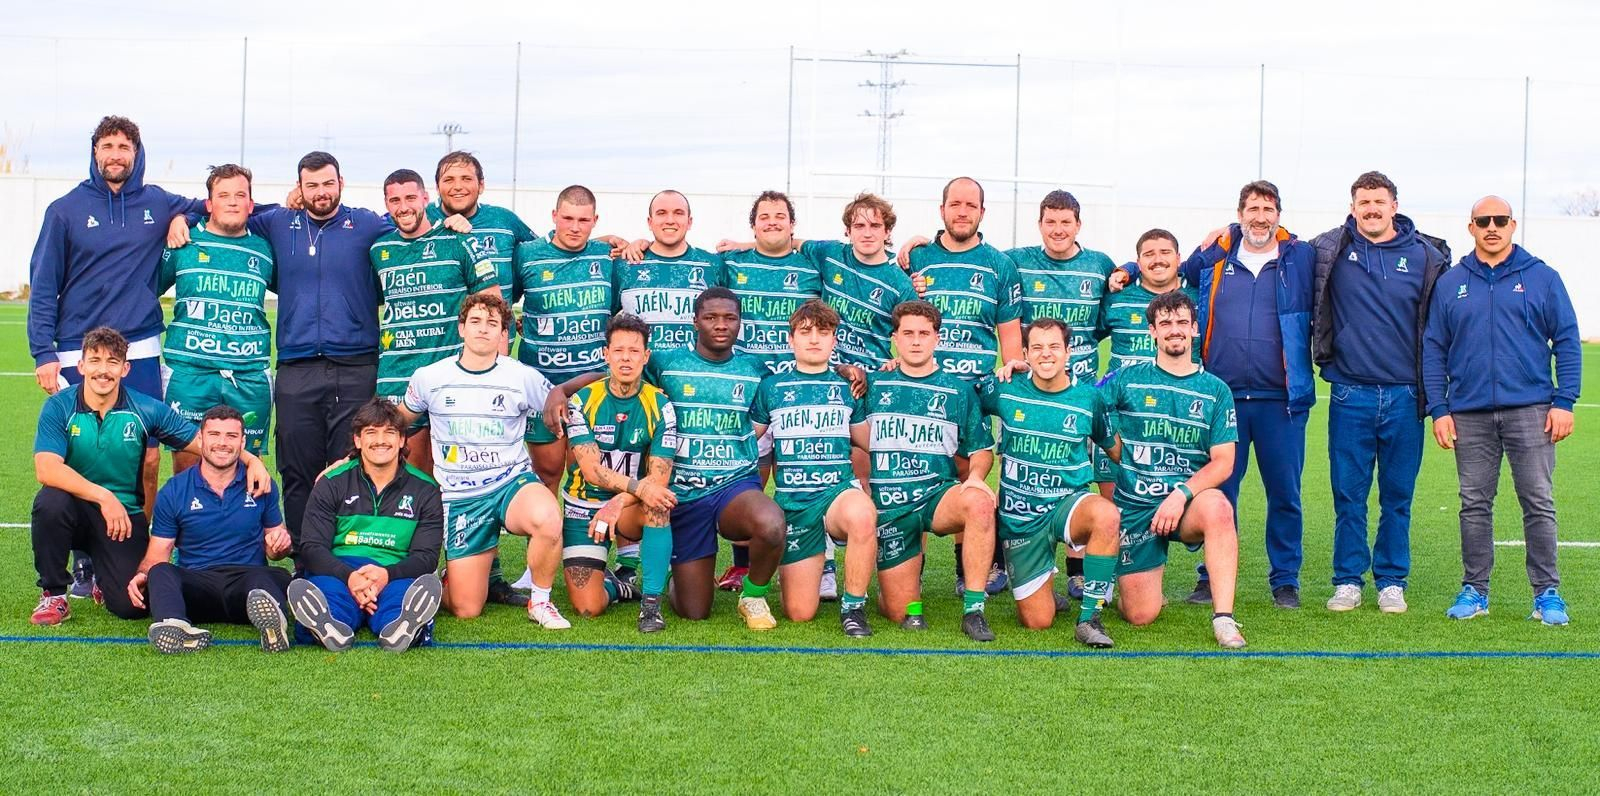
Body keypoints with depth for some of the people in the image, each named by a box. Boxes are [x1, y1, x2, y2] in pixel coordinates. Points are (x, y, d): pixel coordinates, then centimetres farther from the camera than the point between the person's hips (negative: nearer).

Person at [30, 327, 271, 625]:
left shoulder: (146, 410, -4)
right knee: (51, 501, -36)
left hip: (126, 516, 1)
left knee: (131, 606, -17)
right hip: (76, 509, -1)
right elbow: (46, 468, -23)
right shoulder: (59, 407, -9)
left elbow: (203, 442, 1)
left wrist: (250, 459, -17)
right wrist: (102, 496, -33)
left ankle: (102, 572, 24)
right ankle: (53, 594, -10)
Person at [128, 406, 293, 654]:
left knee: (278, 577, -36)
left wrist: (279, 545, -5)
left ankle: (271, 620, -71)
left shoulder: (261, 485, 12)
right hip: (195, 585, 1)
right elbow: (157, 555, 8)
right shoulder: (173, 491, 10)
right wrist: (143, 575, -14)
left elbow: (273, 549, 19)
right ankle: (173, 626, -64)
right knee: (161, 573, -32)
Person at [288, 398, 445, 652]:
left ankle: (400, 627, -67)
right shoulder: (332, 484, 12)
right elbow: (311, 546, 2)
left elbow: (426, 556, 5)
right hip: (339, 570, 1)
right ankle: (330, 626, -67)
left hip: (395, 574, 0)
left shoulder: (424, 490, 12)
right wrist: (349, 577, -20)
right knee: (323, 586, -36)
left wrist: (386, 574, -19)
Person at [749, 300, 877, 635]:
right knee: (799, 614, -6)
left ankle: (853, 606, -18)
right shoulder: (771, 387, 8)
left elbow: (867, 446, 21)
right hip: (792, 501, 0)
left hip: (840, 489, 0)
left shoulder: (847, 387, 11)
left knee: (861, 516, -40)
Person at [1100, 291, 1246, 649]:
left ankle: (1223, 617, -30)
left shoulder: (1215, 390, 4)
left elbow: (1223, 461, -5)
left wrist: (1181, 494, -17)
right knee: (1141, 615, -8)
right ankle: (1126, 584, 29)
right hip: (1135, 508, 0)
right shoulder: (1128, 379, 3)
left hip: (1189, 502, 0)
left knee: (1217, 505, -36)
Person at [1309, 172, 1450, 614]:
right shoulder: (1330, 250, 1)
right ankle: (1348, 580, 14)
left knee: (1398, 496, 8)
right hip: (1350, 394, 0)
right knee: (1348, 495, 4)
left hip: (1405, 396, 0)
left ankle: (1392, 581, 18)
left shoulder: (1425, 255, 2)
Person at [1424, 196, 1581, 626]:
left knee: (1538, 503, -1)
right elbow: (1434, 350, 9)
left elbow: (1567, 342, 4)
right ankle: (1474, 590, 15)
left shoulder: (1542, 278, 5)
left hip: (1530, 410, -1)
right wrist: (1438, 409, 1)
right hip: (1470, 413, 2)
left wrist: (1564, 401, -4)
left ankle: (1547, 592, 7)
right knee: (1474, 505, 7)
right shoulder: (1449, 284, 8)